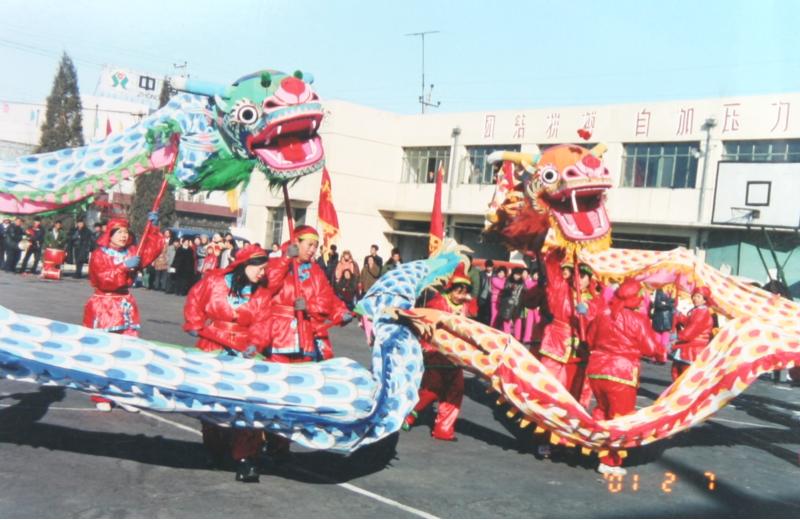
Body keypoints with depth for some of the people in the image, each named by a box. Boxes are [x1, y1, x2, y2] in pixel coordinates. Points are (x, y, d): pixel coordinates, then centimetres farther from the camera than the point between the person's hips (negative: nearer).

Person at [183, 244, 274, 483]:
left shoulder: (262, 294, 0)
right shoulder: (214, 281, -3)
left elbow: (261, 325, -8)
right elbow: (194, 302, 7)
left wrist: (254, 345, -23)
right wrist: (197, 326, 1)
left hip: (242, 355, 0)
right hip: (210, 351, 0)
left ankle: (244, 458, -7)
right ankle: (214, 452, 32)